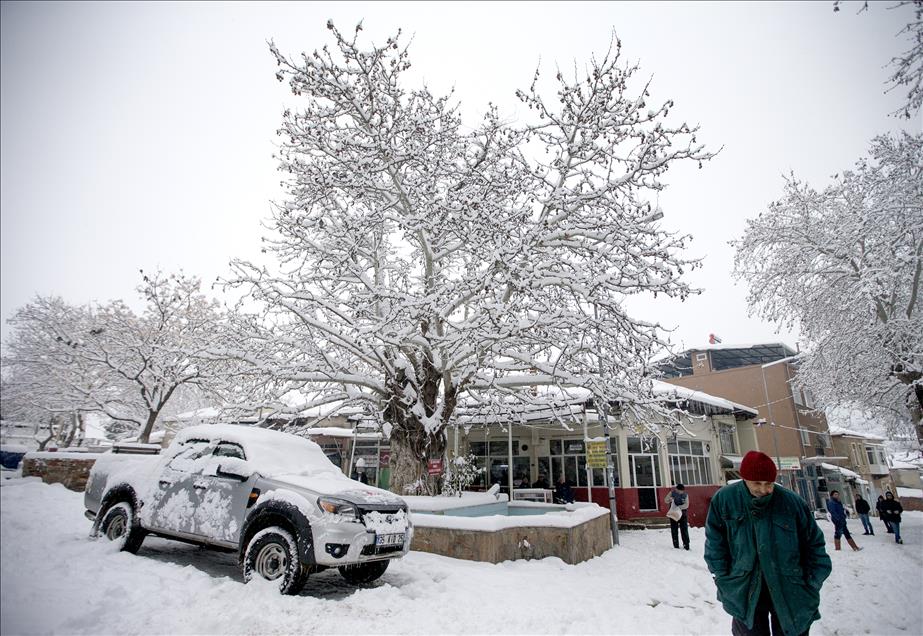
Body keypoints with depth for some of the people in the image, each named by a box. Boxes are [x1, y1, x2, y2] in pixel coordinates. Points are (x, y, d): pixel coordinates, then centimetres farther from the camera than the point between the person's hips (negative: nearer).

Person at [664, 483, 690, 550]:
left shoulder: (685, 495, -1)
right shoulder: (672, 493, -2)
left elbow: (686, 505, -10)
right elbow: (665, 500, -1)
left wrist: (679, 507, -25)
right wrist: (670, 499, -24)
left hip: (683, 514, 0)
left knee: (684, 530, 1)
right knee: (674, 530, 3)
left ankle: (686, 546, 9)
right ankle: (676, 546, 11)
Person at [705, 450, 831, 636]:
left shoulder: (792, 502, -10)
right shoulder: (724, 499, -11)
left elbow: (813, 544, 2)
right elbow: (715, 542, -4)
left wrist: (812, 583, -1)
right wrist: (724, 579, -6)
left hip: (790, 593, 1)